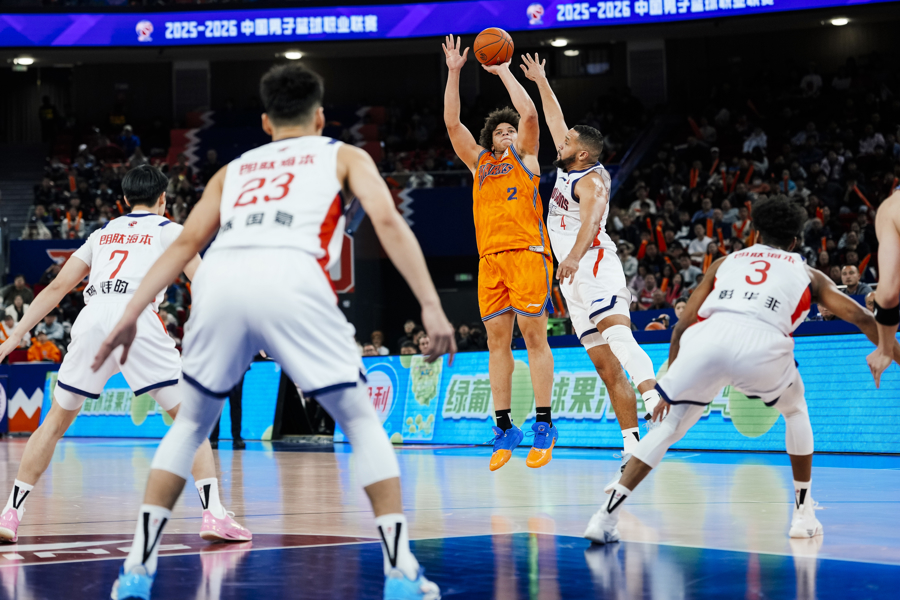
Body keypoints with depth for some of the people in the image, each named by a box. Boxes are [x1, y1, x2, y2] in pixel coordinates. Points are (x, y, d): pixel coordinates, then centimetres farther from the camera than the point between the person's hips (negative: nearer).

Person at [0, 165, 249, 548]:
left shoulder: (103, 233, 29)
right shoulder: (169, 230, 18)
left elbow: (57, 287, 26)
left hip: (91, 321, 4)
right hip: (134, 320, -4)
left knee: (57, 421, 19)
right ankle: (214, 514, -8)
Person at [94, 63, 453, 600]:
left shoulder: (235, 168, 35)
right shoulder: (345, 156, 27)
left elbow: (187, 241, 22)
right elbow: (387, 220, 9)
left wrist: (132, 313, 18)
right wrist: (431, 305, 3)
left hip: (220, 279, 3)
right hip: (292, 279, -3)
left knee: (191, 424, 24)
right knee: (362, 422, 13)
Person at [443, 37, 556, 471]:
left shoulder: (525, 157, 13)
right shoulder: (479, 161, 22)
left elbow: (528, 113, -1)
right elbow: (452, 123, 15)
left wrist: (503, 71, 5)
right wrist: (454, 73, 9)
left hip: (526, 252, -4)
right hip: (490, 256, 4)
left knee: (533, 336, -7)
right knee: (497, 341, 2)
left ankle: (544, 426, -6)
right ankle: (505, 429, 6)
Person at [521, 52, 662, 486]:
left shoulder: (591, 180, -6)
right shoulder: (569, 166, 19)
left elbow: (591, 219, -26)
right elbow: (556, 121, 33)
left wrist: (574, 255, -42)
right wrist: (540, 80, 38)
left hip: (595, 266, -8)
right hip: (575, 278, 8)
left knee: (617, 333, -33)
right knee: (606, 366, 1)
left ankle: (652, 393, -56)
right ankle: (632, 452, -3)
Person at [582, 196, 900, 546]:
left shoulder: (724, 263, 34)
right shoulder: (807, 274, 31)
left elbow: (682, 328, 29)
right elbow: (859, 316, 20)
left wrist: (668, 389, 34)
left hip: (708, 336, 1)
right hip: (761, 343, -1)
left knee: (670, 425, 16)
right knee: (795, 411, 30)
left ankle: (605, 517, 4)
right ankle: (803, 514, 29)